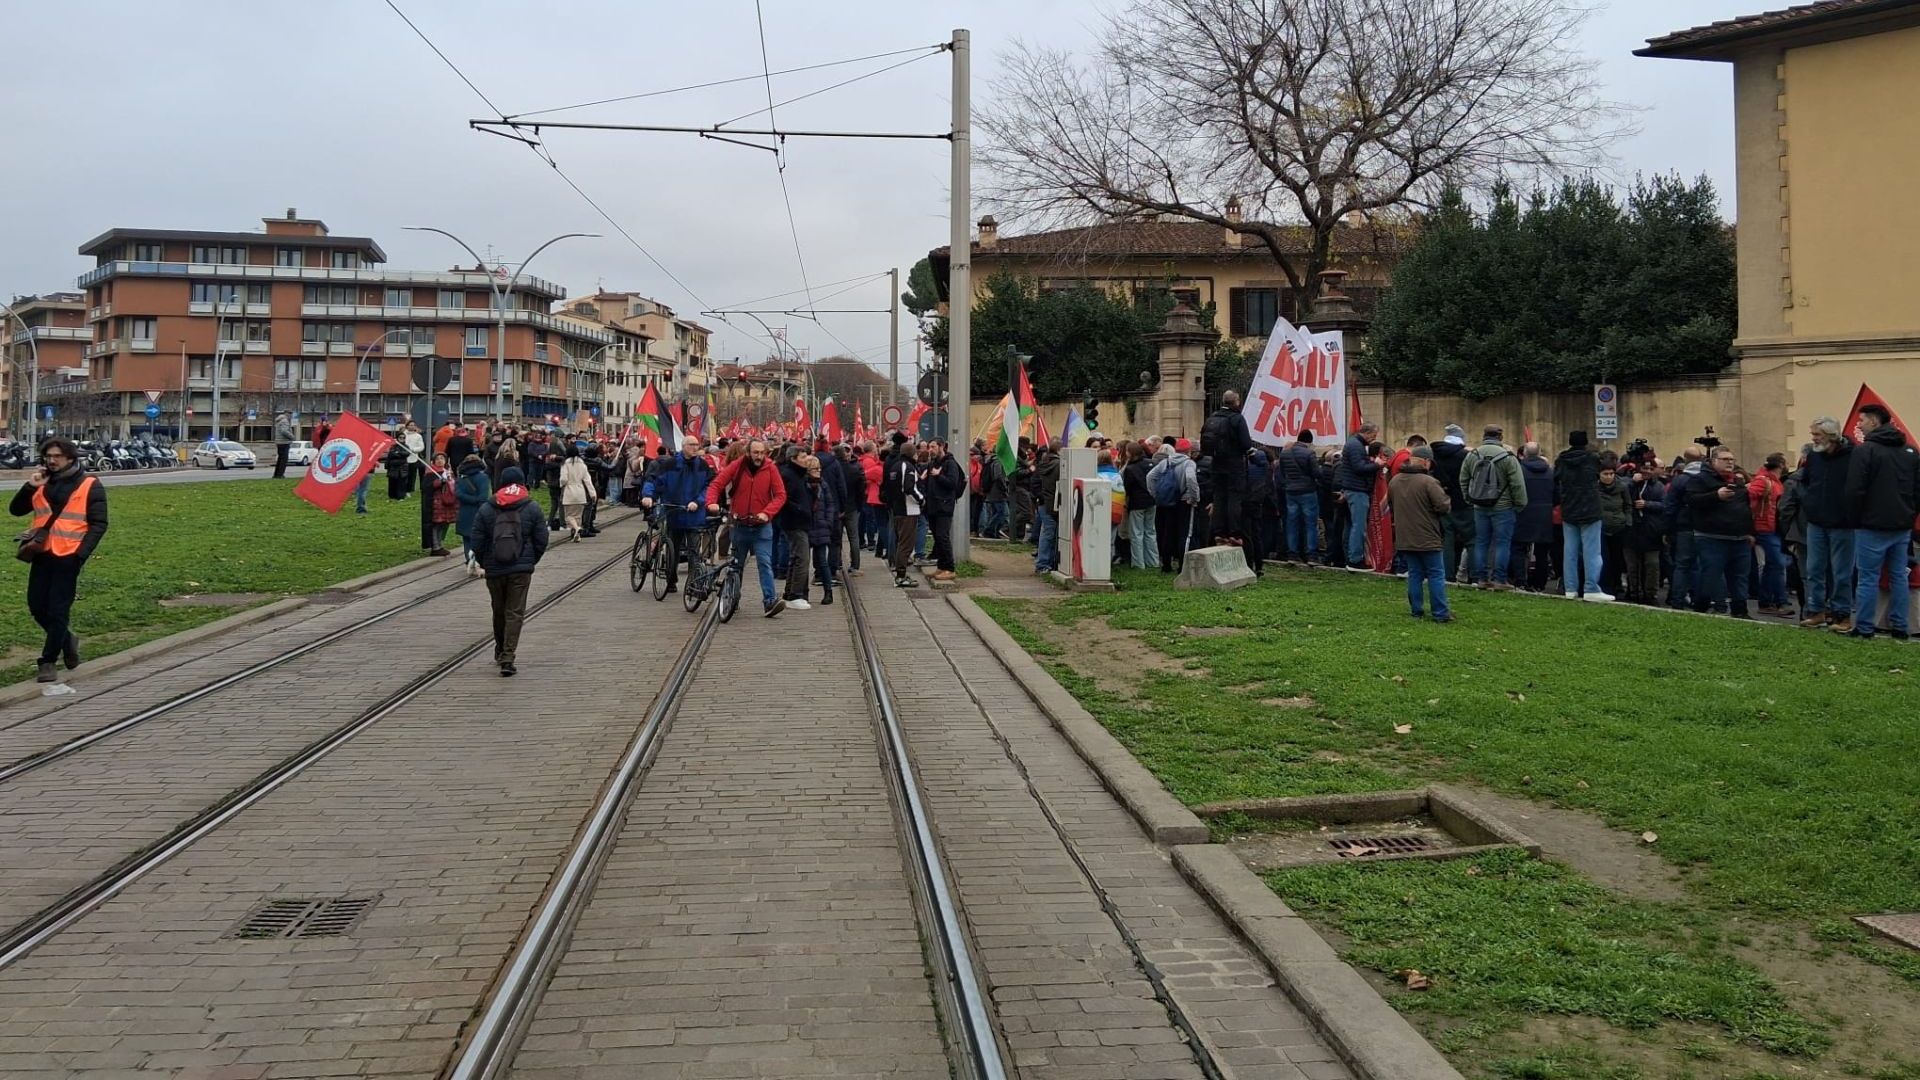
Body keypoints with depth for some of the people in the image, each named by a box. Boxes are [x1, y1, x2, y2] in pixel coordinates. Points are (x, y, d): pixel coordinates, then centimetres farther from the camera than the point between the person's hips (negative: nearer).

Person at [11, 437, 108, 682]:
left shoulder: (90, 486, -4)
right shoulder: (42, 484, 11)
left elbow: (98, 525, -7)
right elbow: (17, 510, 10)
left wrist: (81, 554, -16)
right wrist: (30, 486, -6)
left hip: (67, 558, -5)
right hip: (42, 555, 5)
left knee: (58, 611, -3)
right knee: (37, 608, 8)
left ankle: (47, 662, 6)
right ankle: (66, 640, 31)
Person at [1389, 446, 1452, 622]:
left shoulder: (1394, 481, 4)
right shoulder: (1428, 482, -18)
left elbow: (1391, 506, 17)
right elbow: (1444, 507, -18)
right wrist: (1447, 500, 3)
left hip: (1404, 538, 6)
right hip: (1428, 538, -6)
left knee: (1414, 574, 13)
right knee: (1436, 575, 2)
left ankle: (1416, 611, 15)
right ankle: (1440, 613, 3)